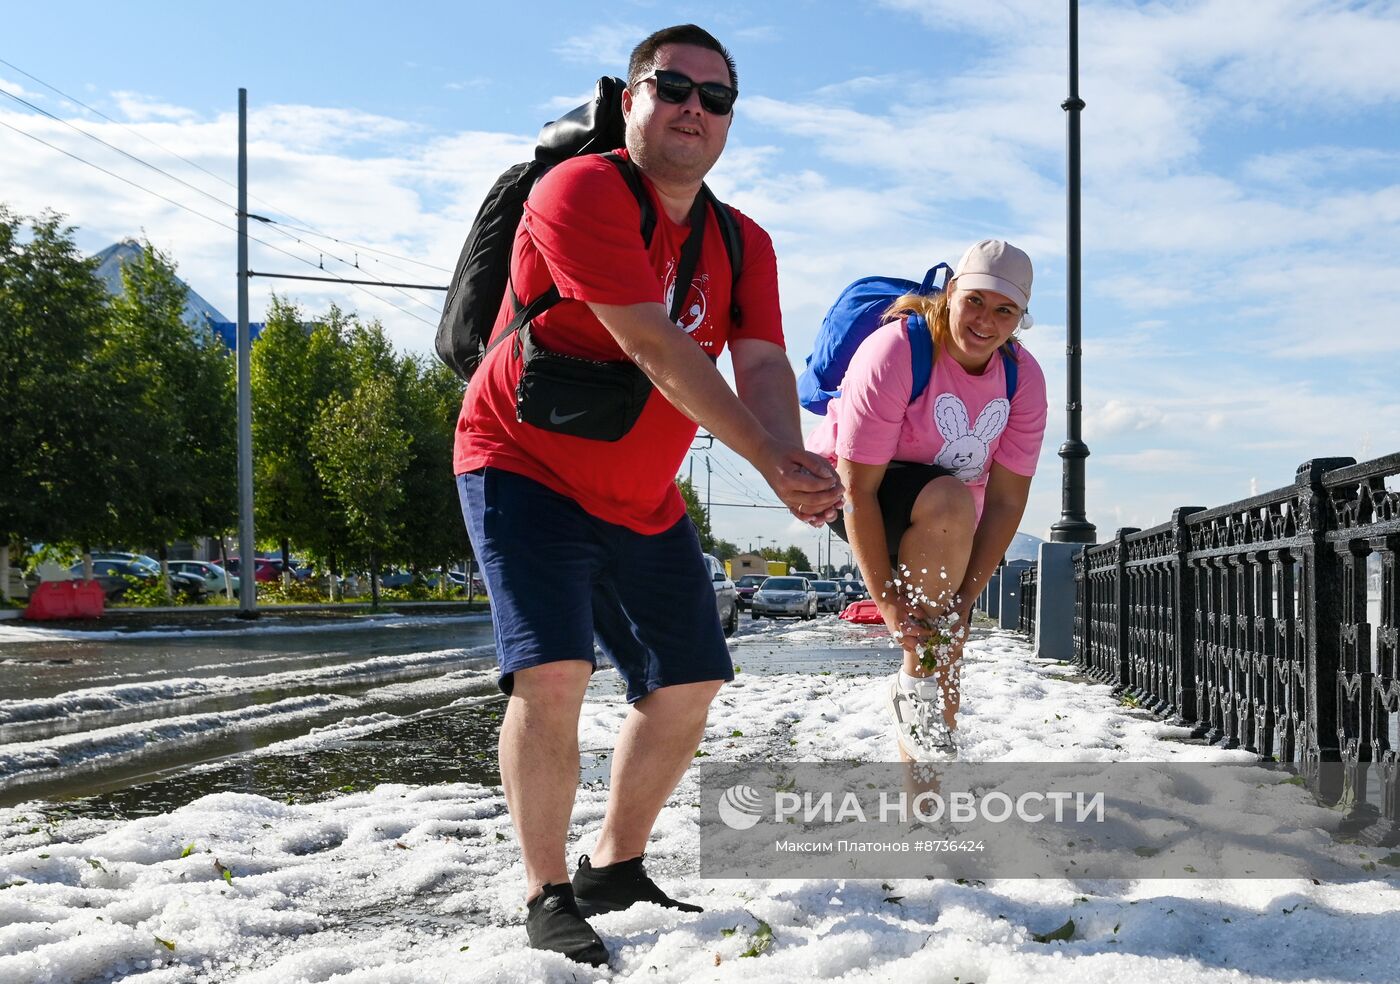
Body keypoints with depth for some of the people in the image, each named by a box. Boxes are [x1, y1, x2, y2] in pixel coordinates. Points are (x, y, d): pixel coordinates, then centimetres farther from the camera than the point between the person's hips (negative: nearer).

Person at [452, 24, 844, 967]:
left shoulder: (743, 244, 2)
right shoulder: (582, 191, -20)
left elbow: (762, 365, -12)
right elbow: (653, 347, -27)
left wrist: (794, 466, -34)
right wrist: (770, 460, -27)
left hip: (644, 500, 7)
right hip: (525, 469, -7)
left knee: (688, 686, 8)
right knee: (553, 674, -21)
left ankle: (616, 869, 27)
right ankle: (547, 894, -3)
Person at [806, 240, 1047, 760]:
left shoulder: (1024, 378, -12)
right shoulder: (894, 353, -28)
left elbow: (1005, 501, -13)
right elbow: (859, 488, -30)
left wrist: (964, 598, -21)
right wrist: (887, 600, -31)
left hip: (941, 539, 5)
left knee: (945, 687, 2)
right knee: (951, 504, -37)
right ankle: (913, 682, -22)